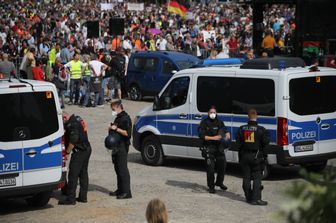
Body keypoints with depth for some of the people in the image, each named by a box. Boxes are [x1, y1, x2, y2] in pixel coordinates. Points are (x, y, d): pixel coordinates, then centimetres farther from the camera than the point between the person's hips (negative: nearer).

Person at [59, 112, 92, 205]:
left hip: (79, 151, -10)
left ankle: (71, 198, -6)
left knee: (73, 175, -6)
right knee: (83, 173, 14)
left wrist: (67, 151, -14)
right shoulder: (77, 119, 13)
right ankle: (83, 197, 19)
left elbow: (73, 140, -24)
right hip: (87, 149, 10)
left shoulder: (71, 124, -18)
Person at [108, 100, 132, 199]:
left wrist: (116, 129, -20)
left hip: (122, 146, -10)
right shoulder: (118, 118, 17)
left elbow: (127, 133, -20)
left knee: (122, 169, -11)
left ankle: (126, 192, -10)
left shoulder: (125, 118, -13)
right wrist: (111, 128, 9)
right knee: (117, 168, 14)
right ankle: (120, 190, 22)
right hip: (116, 146, 10)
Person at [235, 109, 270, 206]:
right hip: (257, 156, -3)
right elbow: (266, 142, -11)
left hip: (244, 156, 3)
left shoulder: (242, 129, 0)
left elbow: (238, 142, 2)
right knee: (257, 178, 0)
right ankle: (256, 199, -5)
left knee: (246, 178, 11)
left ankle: (248, 197, 15)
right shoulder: (260, 129, -12)